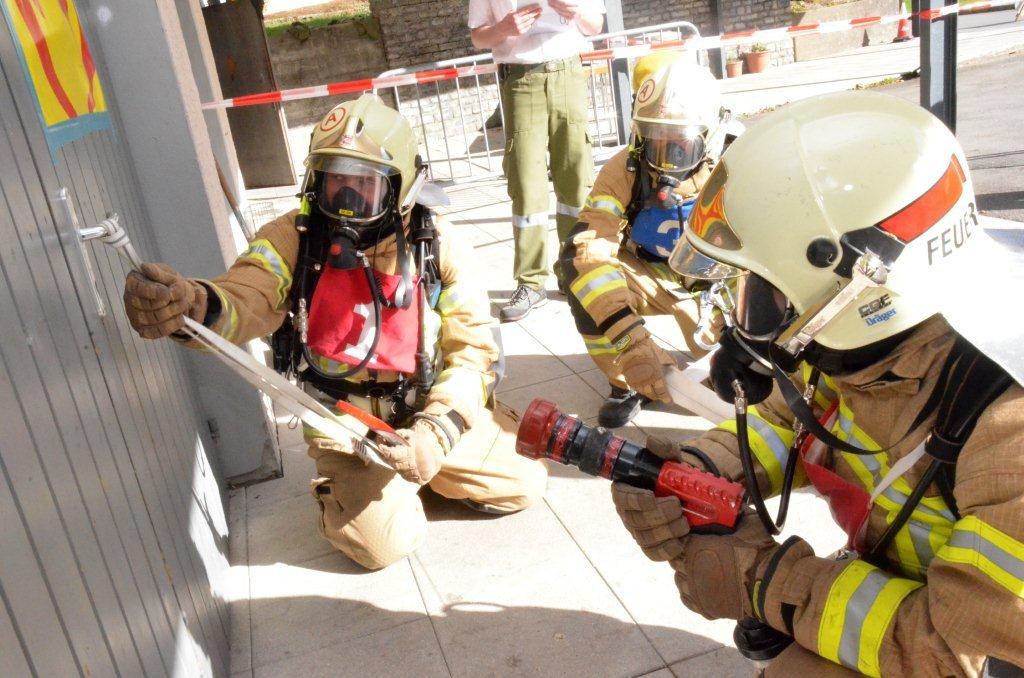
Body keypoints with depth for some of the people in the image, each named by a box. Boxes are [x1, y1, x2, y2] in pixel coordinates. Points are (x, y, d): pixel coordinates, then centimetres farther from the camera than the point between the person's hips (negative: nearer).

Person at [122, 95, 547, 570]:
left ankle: (424, 469, 21)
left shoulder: (435, 244, -10)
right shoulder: (294, 238, -13)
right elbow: (242, 303, -30)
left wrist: (435, 432, -23)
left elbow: (476, 347, -10)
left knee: (524, 485, -3)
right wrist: (193, 305, -56)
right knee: (384, 543, -17)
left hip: (431, 407, 2)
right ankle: (338, 486, 17)